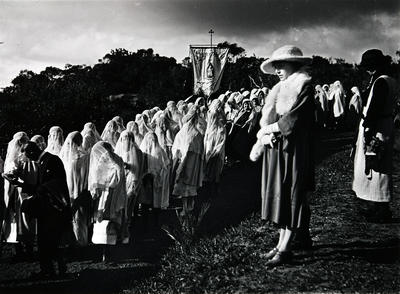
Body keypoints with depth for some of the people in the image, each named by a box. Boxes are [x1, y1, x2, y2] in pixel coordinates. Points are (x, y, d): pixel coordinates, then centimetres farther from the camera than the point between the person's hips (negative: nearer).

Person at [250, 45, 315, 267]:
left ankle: (285, 248, 1)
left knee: (292, 196, -3)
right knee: (279, 195, 10)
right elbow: (267, 118, 8)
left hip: (293, 150, -8)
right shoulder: (280, 89, 14)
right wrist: (263, 138, -11)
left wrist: (268, 129, -8)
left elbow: (293, 119, -17)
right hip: (275, 149, 8)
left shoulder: (304, 86, -8)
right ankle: (282, 242, 17)